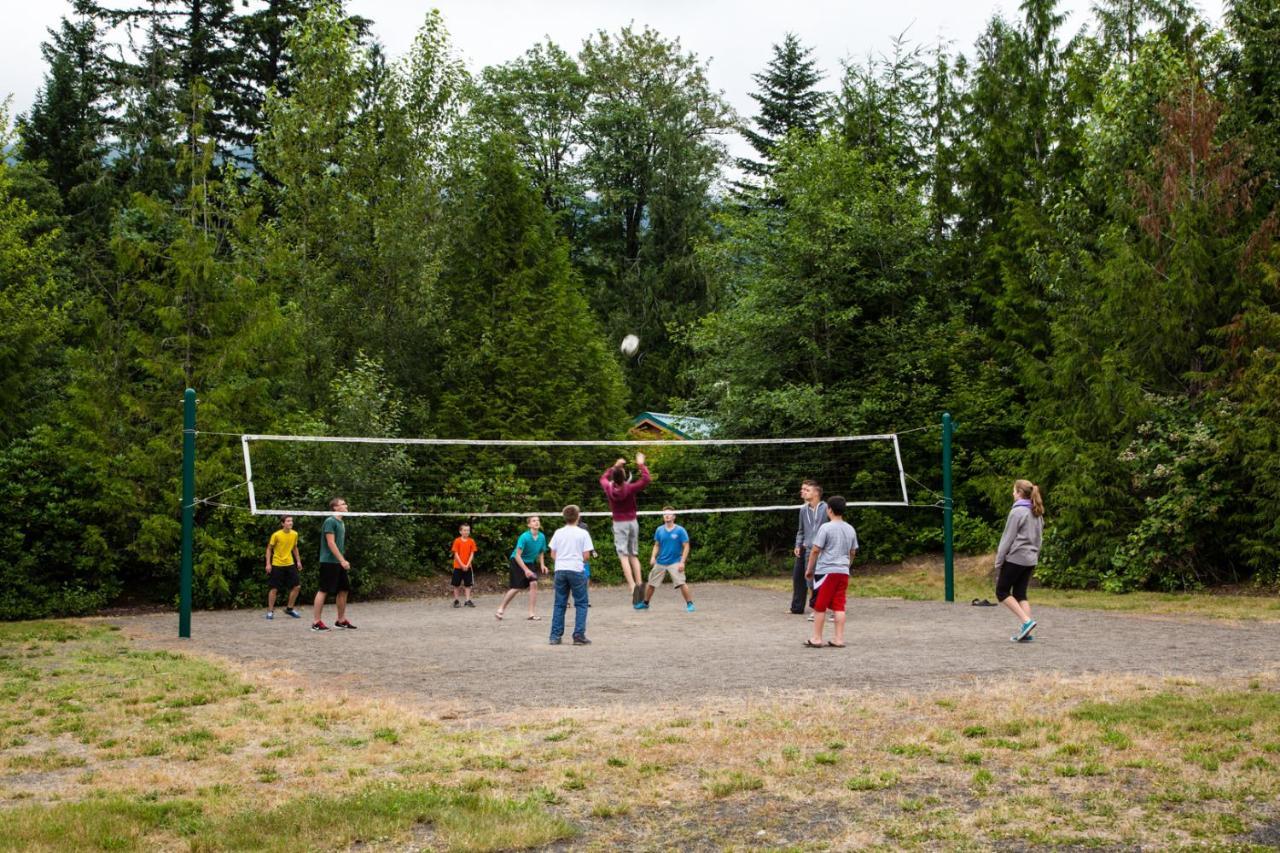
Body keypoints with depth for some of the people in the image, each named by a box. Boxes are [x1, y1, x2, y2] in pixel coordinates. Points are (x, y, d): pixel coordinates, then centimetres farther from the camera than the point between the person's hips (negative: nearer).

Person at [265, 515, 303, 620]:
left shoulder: (294, 534, 1)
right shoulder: (276, 535, -12)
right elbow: (269, 549, -4)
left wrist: (298, 561, 13)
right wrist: (268, 563, -10)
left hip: (290, 564, 5)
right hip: (277, 565, -5)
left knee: (297, 586, 1)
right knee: (274, 589, -1)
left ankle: (289, 609, 16)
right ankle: (270, 611, 11)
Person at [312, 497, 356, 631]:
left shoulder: (341, 522, 15)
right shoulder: (330, 521, -13)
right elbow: (331, 543, -19)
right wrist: (342, 560, -22)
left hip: (339, 563, 9)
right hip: (329, 562, -9)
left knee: (343, 590, 9)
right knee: (323, 590, -6)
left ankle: (341, 620, 18)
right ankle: (316, 622, -3)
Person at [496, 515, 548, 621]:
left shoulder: (542, 537, -5)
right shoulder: (524, 537, -24)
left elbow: (541, 553, 10)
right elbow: (517, 555, -25)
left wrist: (542, 565, -6)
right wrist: (526, 570, -29)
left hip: (529, 563, 5)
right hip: (517, 562, -5)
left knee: (533, 583, -13)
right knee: (517, 588, -5)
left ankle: (532, 613, -7)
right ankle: (501, 609, 15)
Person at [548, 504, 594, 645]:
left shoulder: (558, 533, 7)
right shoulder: (583, 533, -2)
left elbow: (553, 555, 7)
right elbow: (586, 555, -4)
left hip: (560, 570, 3)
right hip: (576, 570, -3)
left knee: (559, 604, 9)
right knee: (581, 604, 5)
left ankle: (555, 636, 6)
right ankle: (579, 635, -3)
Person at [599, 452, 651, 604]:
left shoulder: (609, 488, -7)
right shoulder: (630, 488, -13)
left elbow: (603, 478, 14)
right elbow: (646, 479, -13)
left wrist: (614, 466, 19)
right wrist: (641, 464, -1)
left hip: (619, 524, -1)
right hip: (632, 522, 1)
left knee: (623, 556, -9)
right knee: (634, 555, 14)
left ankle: (633, 586, -26)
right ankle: (639, 583, 0)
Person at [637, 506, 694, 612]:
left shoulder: (680, 530, -7)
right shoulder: (659, 530, 5)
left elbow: (686, 546, -7)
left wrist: (682, 562, -14)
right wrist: (653, 556, -2)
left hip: (675, 562, -4)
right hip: (660, 562, 4)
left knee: (682, 583, -19)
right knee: (651, 583, 10)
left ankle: (689, 604, -7)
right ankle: (645, 603, 29)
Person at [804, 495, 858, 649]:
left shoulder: (826, 528, -10)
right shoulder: (850, 529, 10)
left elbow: (815, 550, -9)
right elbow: (853, 552, 18)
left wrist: (809, 569, 1)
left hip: (826, 571, -6)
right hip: (843, 572, 6)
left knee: (819, 606, 3)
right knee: (839, 606, 7)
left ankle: (816, 638, 7)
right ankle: (839, 639, 4)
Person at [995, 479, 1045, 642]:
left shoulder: (1017, 512, -12)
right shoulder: (1037, 513, 12)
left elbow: (1008, 538, -12)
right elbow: (1038, 538, 16)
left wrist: (998, 561, -7)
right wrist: (1035, 557, 20)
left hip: (1015, 558, -8)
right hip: (1031, 559, 8)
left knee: (1002, 592, 3)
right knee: (1020, 594, 11)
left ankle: (1026, 621, -12)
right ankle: (1025, 632, 1)